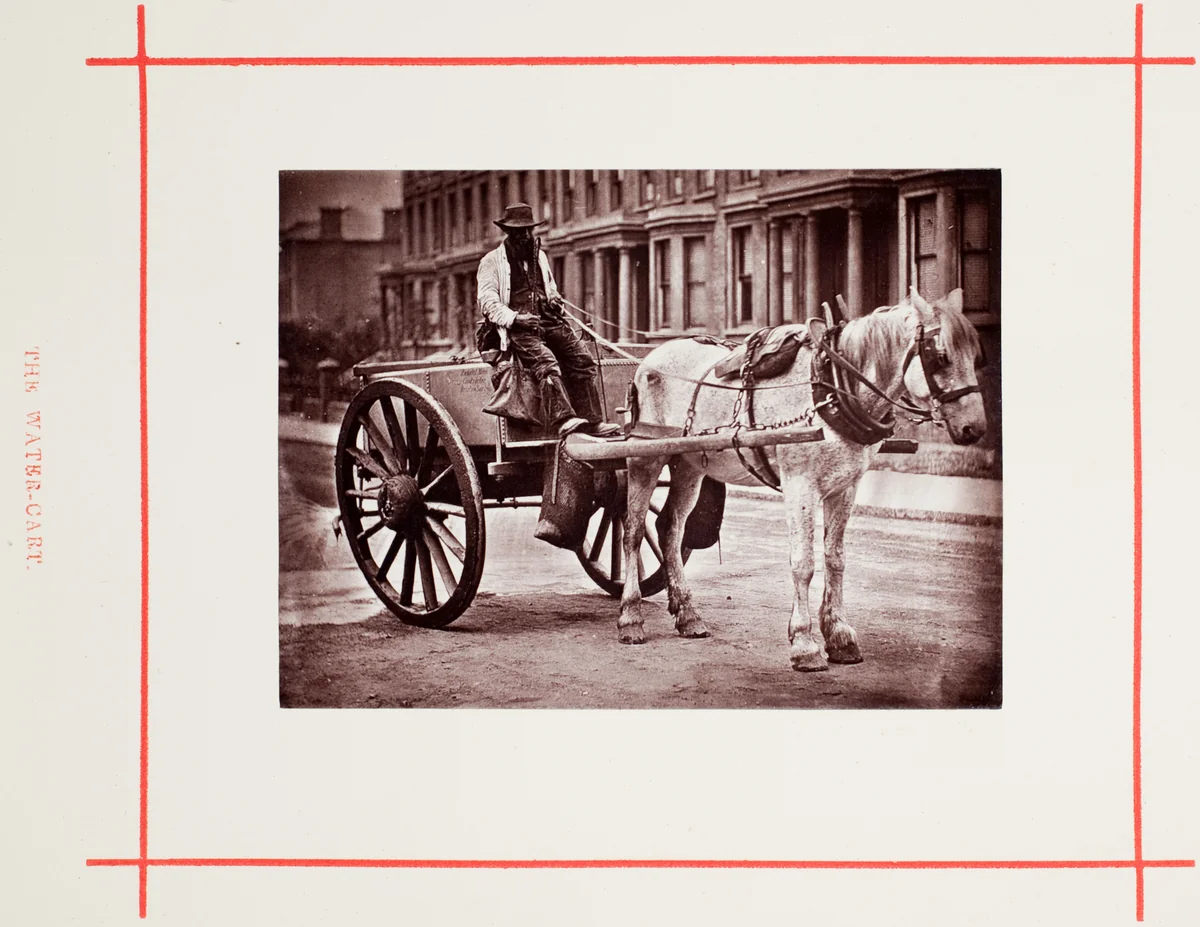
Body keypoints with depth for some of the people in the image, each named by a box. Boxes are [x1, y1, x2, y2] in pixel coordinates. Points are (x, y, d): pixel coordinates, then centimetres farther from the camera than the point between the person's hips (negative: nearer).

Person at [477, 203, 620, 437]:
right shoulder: (492, 262, 8)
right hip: (518, 328, -6)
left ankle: (591, 420, -19)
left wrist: (556, 301, 13)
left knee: (582, 359, -15)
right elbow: (487, 301, -2)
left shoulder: (539, 256, 27)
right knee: (546, 362, -32)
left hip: (549, 321, 6)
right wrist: (514, 318, -17)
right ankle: (562, 419, -46)